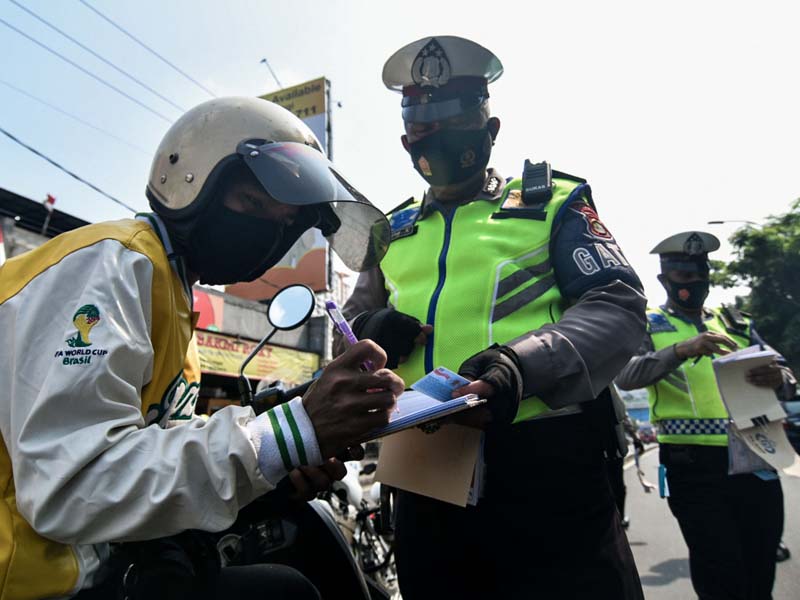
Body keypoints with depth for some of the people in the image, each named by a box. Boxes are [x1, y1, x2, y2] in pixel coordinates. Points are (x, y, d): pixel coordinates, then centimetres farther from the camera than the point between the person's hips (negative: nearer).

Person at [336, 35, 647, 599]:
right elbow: (354, 318, 22)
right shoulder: (393, 230, 18)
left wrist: (523, 363, -24)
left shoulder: (553, 202, 6)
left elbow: (617, 307, -6)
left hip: (545, 464, -3)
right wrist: (369, 329, -4)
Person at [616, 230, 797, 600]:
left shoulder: (736, 323, 17)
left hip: (755, 462, 5)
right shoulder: (649, 326, 4)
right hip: (694, 468, -4)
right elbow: (624, 376, -14)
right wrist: (682, 350, -29)